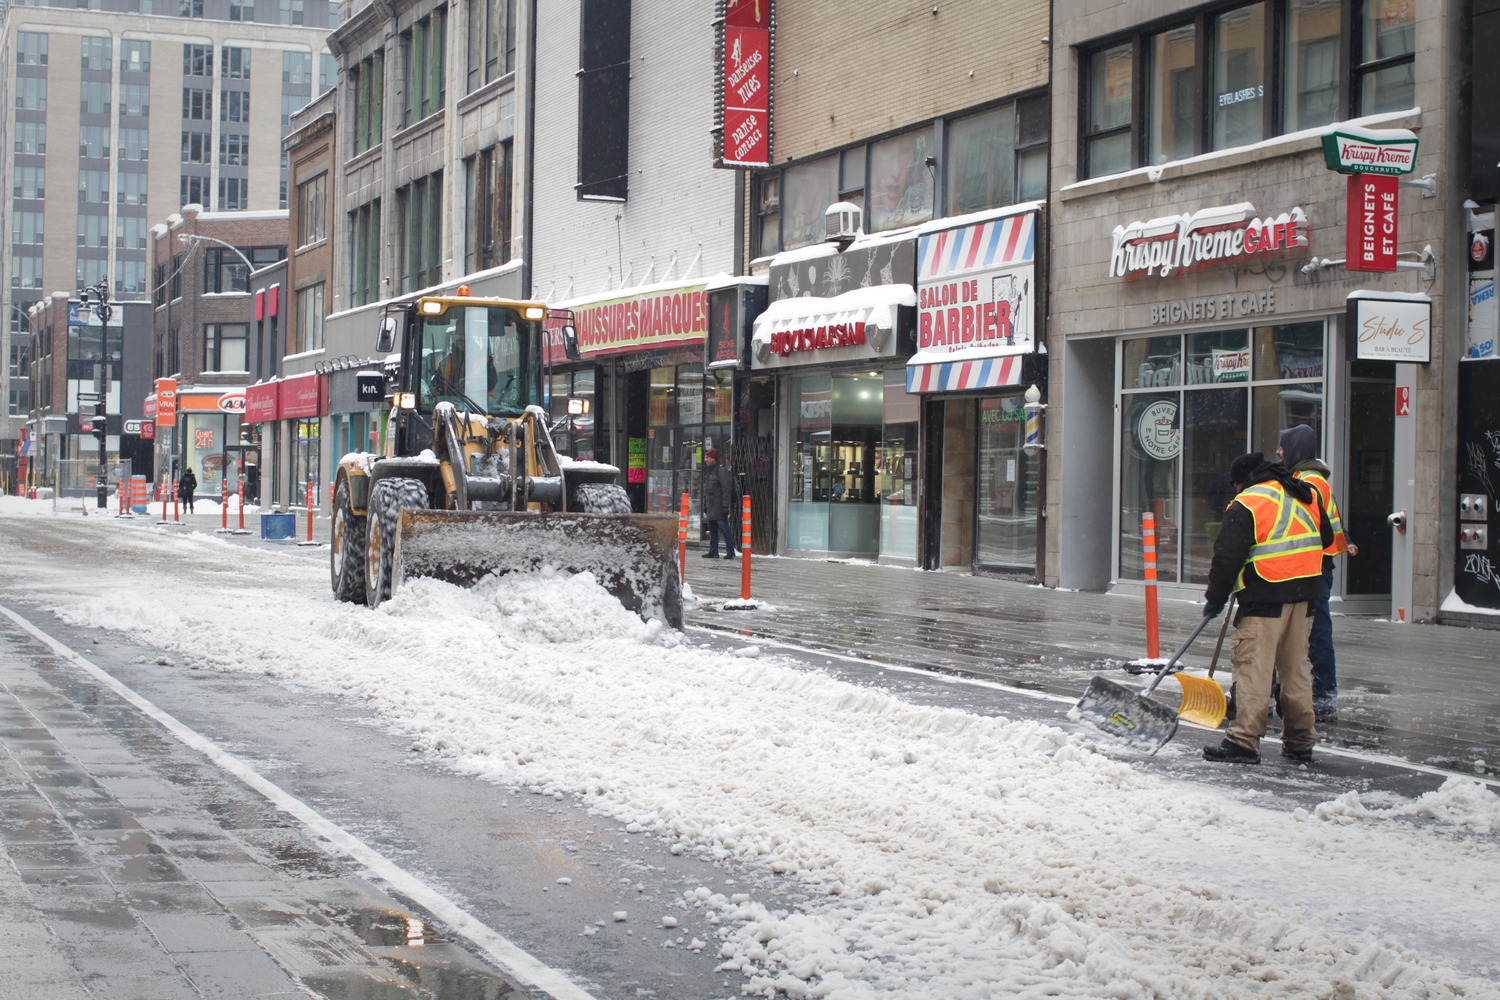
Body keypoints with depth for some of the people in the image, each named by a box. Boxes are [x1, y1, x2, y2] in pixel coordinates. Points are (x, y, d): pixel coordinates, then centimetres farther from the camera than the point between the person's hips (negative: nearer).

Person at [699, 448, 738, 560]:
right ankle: (713, 551, 15)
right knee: (712, 529, 11)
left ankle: (730, 551, -8)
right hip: (711, 506, 9)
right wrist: (704, 504, 19)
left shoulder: (721, 471, -11)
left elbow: (726, 489, -16)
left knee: (724, 527, -9)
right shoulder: (708, 471, 17)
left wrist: (725, 505, -20)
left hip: (719, 507, -9)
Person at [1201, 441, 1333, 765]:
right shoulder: (1308, 496, 13)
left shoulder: (1245, 505, -8)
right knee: (1296, 666, 13)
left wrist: (1215, 597, -2)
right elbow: (1325, 538, 24)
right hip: (1305, 592, 7)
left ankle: (1244, 741, -8)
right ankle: (1300, 742, 17)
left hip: (1265, 596, -7)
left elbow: (1227, 557, -12)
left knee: (1253, 665, -5)